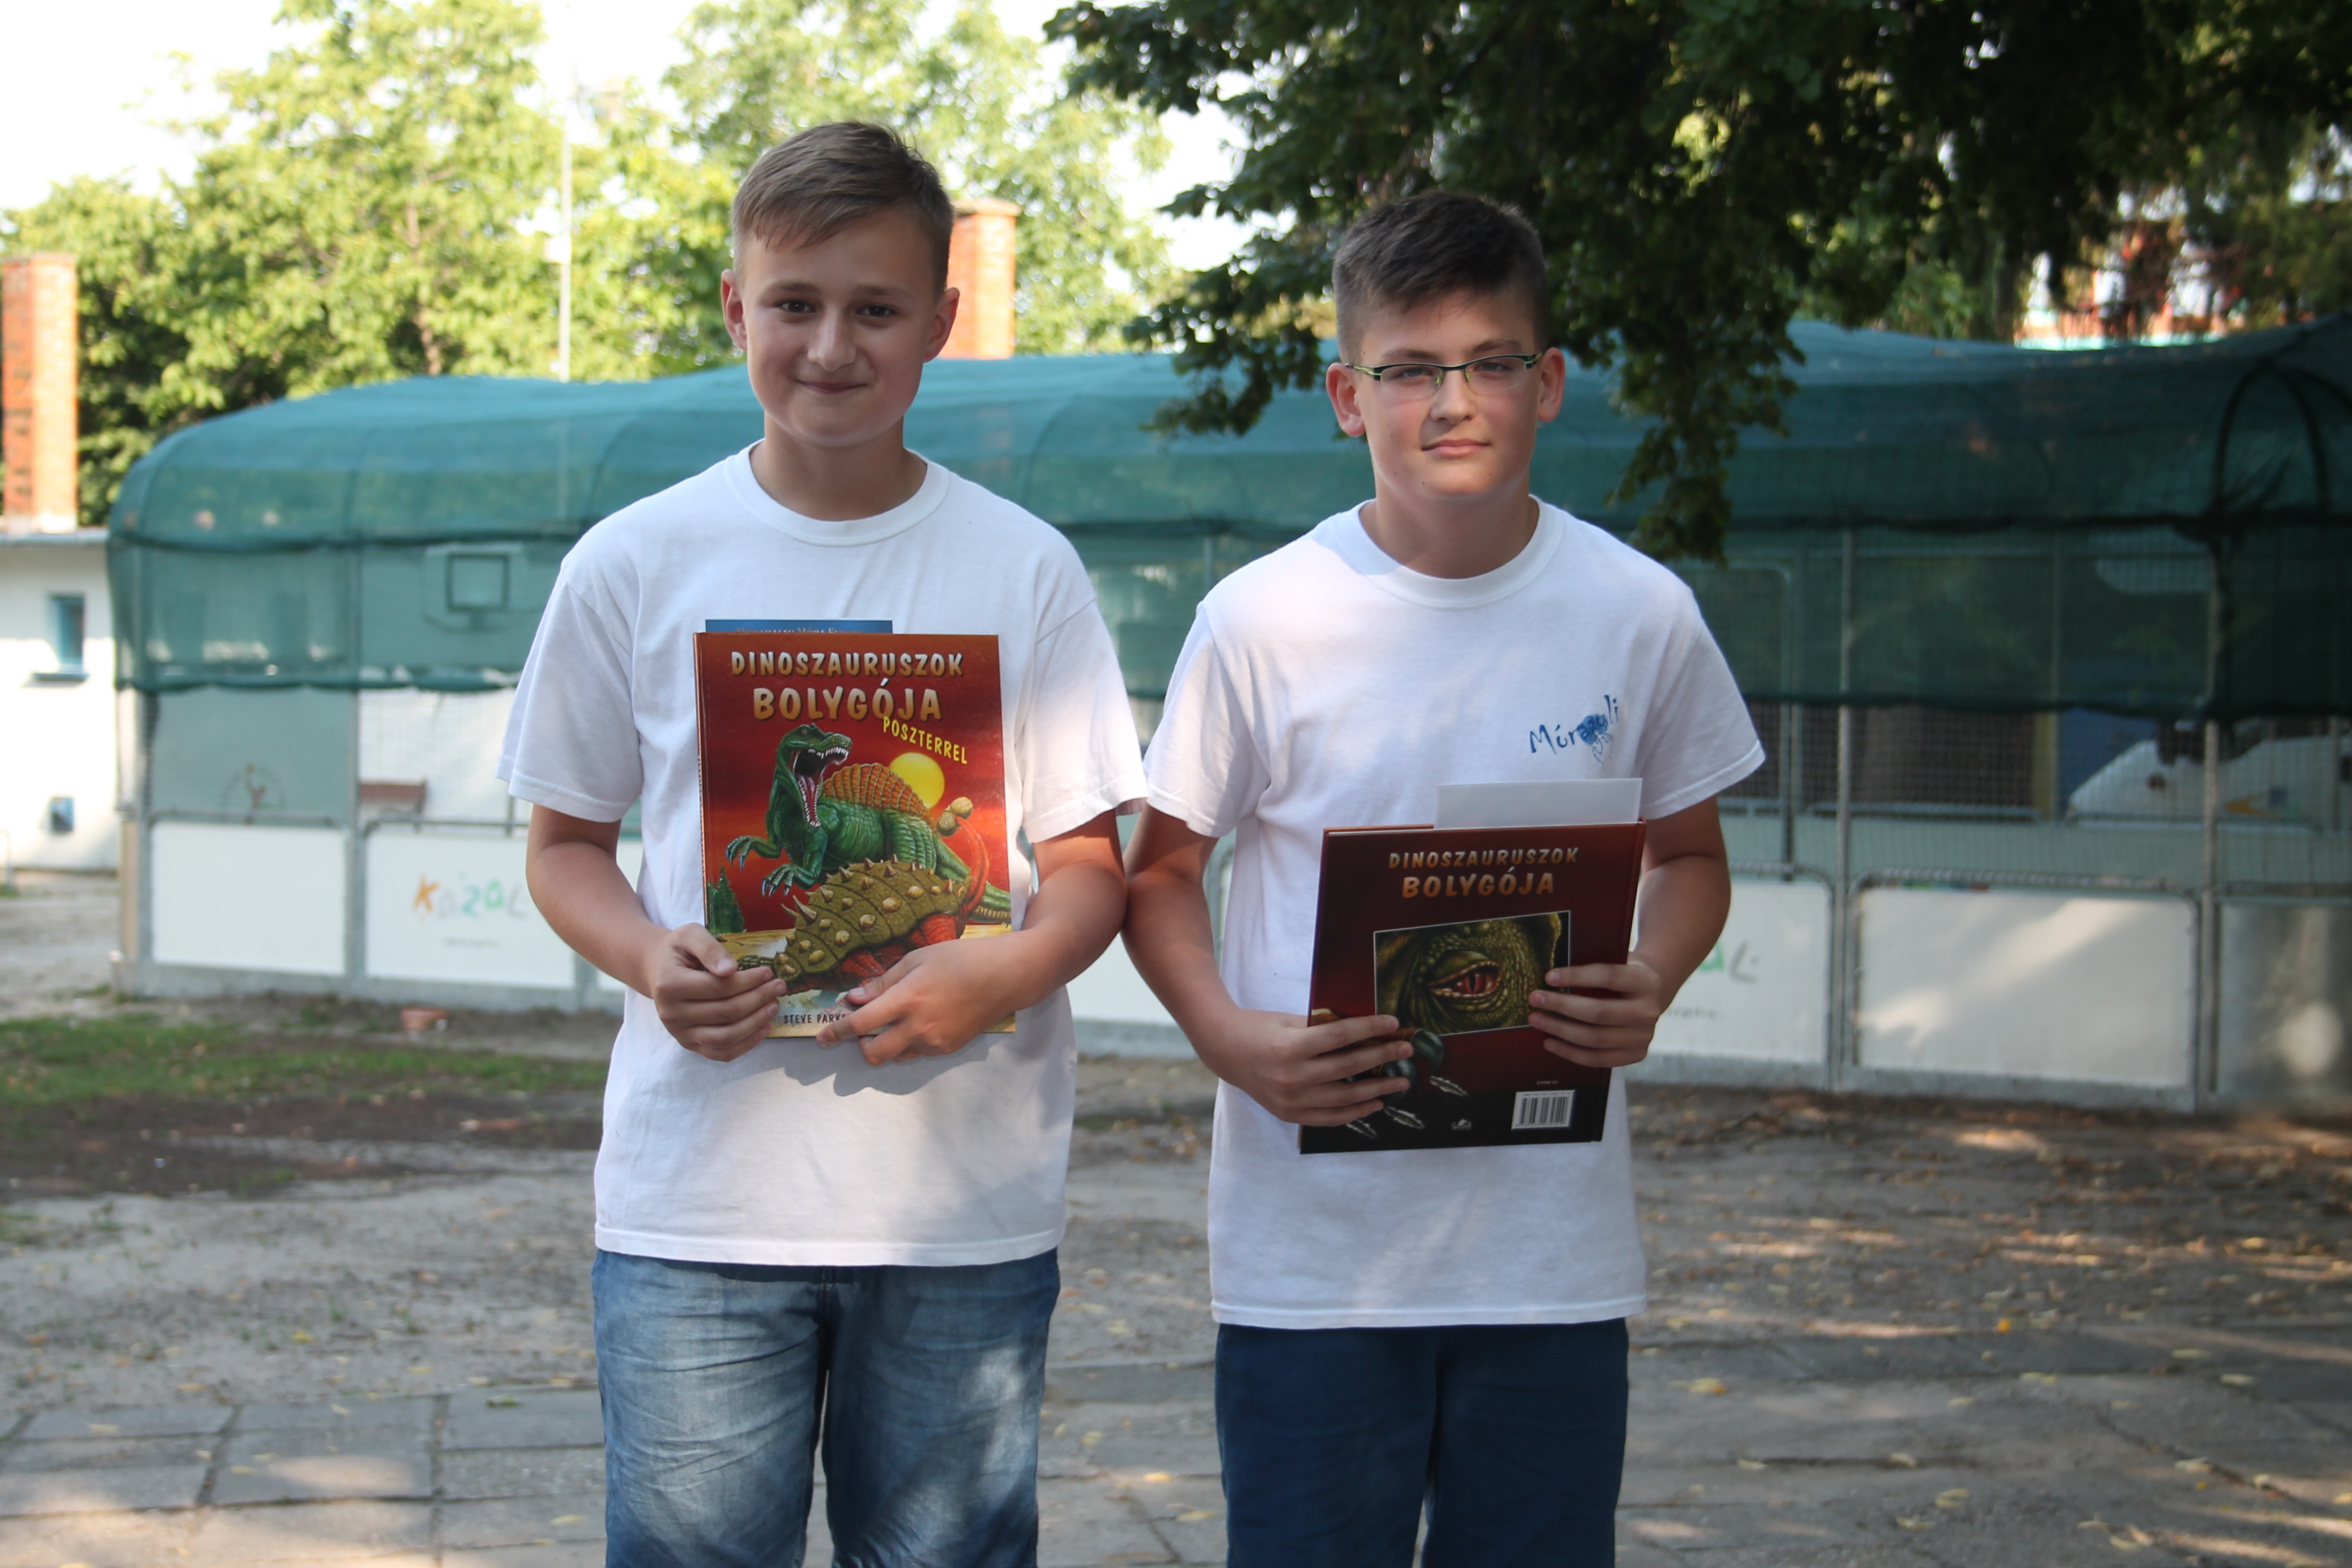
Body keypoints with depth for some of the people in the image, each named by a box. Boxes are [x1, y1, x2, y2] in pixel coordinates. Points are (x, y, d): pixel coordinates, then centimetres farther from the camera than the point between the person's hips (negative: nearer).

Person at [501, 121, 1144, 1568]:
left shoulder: (1024, 569, 2)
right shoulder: (636, 564, 4)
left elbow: (1091, 860, 5)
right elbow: (567, 838, 11)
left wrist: (1010, 970, -16)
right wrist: (649, 958, -10)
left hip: (967, 1198, 0)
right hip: (695, 1197, 0)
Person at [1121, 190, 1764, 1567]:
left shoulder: (1640, 614, 0)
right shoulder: (1265, 619, -5)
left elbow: (1691, 853, 14)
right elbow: (1161, 872, 4)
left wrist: (1652, 986, -8)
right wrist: (1229, 1038, -15)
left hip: (1554, 1249, 2)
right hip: (1311, 1246, -1)